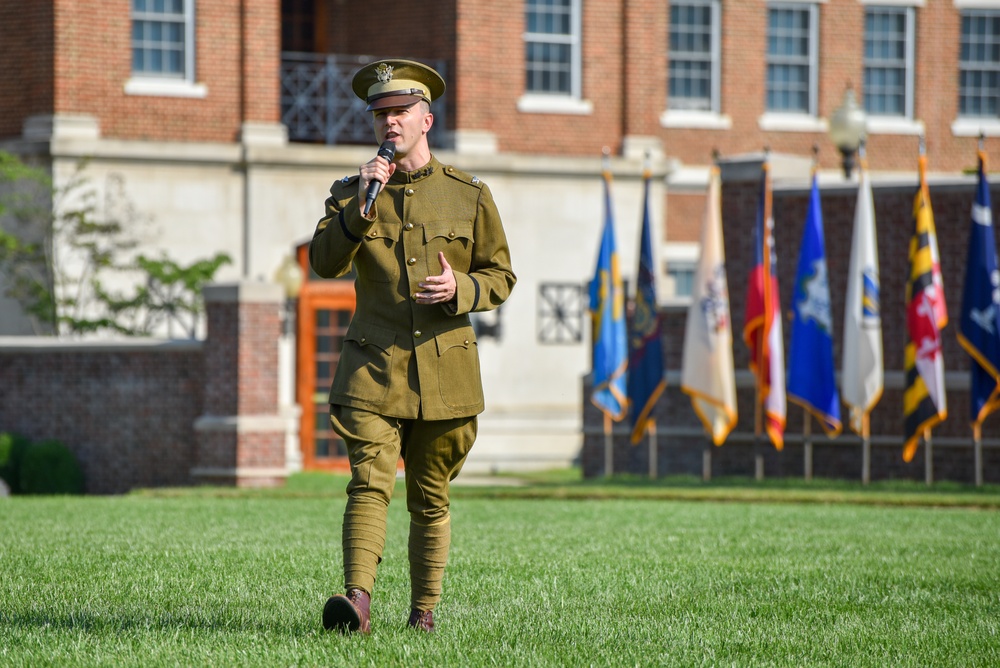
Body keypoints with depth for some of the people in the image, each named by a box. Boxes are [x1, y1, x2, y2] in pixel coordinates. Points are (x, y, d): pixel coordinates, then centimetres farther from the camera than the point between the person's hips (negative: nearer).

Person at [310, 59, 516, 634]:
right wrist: (362, 204, -18)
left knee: (431, 498, 7)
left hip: (446, 368, 1)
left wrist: (460, 289, -11)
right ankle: (358, 598, -30)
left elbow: (501, 276, 10)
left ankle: (425, 611, 17)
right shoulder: (352, 192, 9)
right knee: (370, 480, -17)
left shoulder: (469, 195, 8)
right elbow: (324, 262, -6)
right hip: (373, 365, -1)